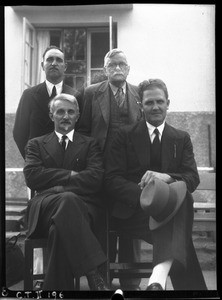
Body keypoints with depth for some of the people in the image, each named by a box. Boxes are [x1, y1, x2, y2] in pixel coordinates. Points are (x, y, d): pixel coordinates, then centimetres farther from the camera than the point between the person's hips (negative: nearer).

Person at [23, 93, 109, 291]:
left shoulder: (90, 144, 20)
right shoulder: (36, 144, 22)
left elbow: (95, 179, 0)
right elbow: (32, 176, 2)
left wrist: (57, 187, -7)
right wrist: (70, 175, -5)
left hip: (83, 206, 0)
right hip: (45, 206, 0)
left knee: (60, 228, -37)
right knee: (68, 199, -37)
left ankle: (56, 288, -24)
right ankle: (93, 275, -39)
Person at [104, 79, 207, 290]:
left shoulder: (182, 139, 17)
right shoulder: (125, 136, 10)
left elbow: (193, 177, 2)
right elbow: (111, 179, -2)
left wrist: (166, 177, -22)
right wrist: (143, 193, -23)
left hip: (170, 205, 2)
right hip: (132, 210, -2)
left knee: (179, 190, -37)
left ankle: (159, 276, -51)